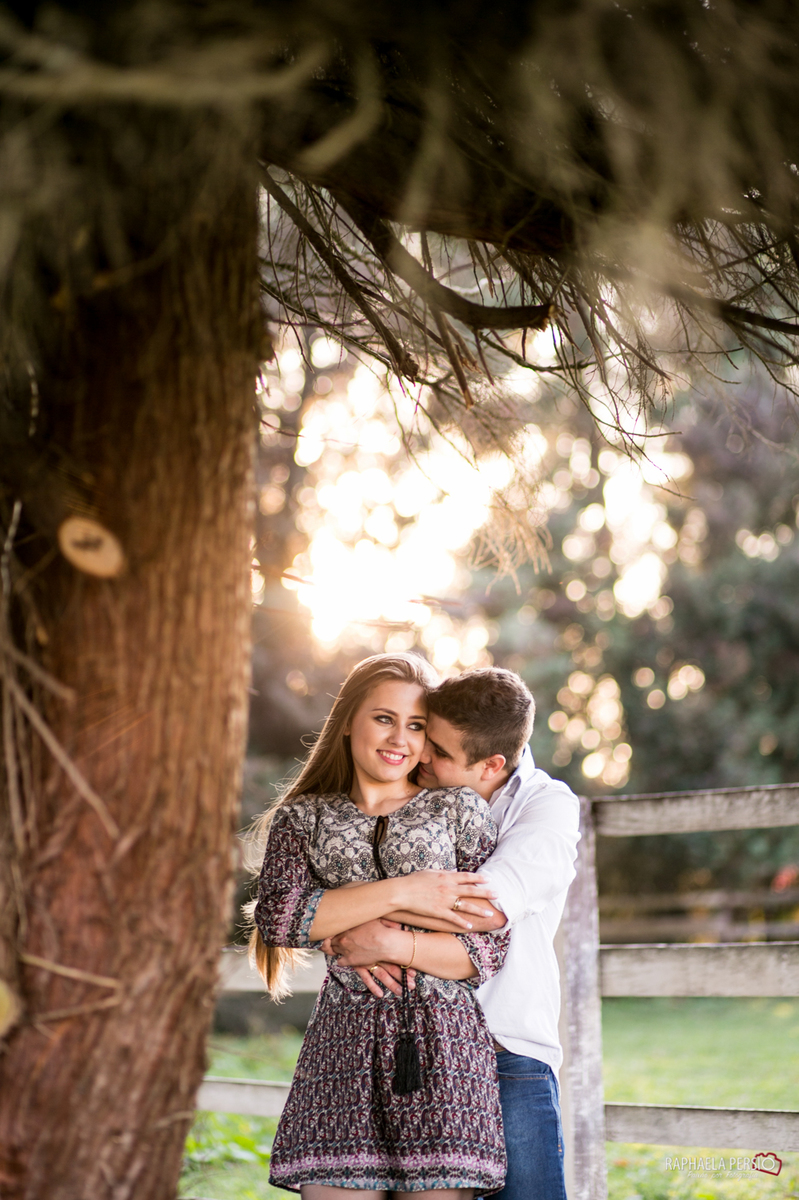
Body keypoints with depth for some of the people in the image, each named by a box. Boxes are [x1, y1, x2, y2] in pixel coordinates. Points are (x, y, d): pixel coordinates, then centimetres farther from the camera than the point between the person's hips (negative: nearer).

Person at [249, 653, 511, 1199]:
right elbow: (278, 917, -5)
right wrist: (400, 893, -9)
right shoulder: (302, 818, 14)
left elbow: (490, 948, 4)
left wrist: (389, 944, -9)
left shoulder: (460, 810, 10)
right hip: (343, 1045, 1)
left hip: (444, 1045, 0)